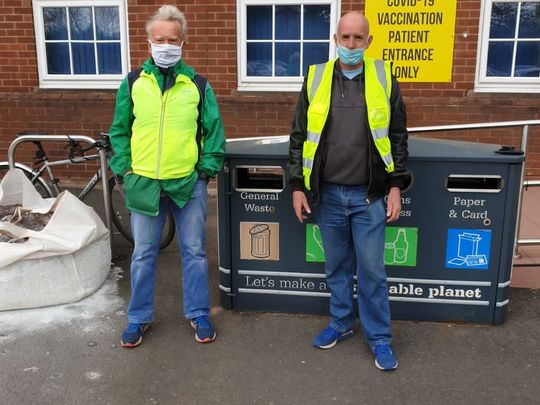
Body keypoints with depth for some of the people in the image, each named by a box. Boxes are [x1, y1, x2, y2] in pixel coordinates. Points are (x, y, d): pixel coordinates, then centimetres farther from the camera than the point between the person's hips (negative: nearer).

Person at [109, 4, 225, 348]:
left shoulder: (198, 85, 1)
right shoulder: (133, 83, 4)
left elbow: (214, 130, 5)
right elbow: (119, 131, 9)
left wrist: (207, 168, -3)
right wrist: (124, 168, 1)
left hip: (189, 183, -1)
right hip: (144, 182, 1)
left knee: (194, 252, 10)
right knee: (143, 254, 12)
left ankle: (199, 314, 26)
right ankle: (139, 317, 28)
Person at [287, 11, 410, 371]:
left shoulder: (383, 79, 0)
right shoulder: (316, 79, 2)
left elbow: (397, 137, 4)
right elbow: (299, 137, 6)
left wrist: (396, 186, -1)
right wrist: (298, 186, 2)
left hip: (368, 195, -1)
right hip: (327, 194, 2)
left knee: (372, 270, 5)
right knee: (337, 267, 14)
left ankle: (379, 337, 20)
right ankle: (341, 323, 33)